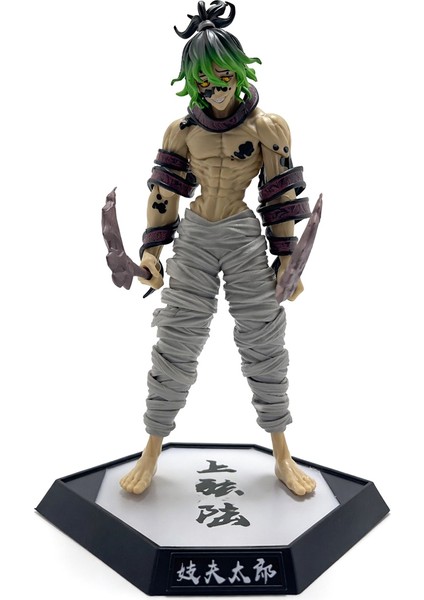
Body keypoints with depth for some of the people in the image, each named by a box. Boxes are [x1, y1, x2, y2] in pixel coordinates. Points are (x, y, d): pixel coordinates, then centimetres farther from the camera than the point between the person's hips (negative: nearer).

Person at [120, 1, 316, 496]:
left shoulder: (267, 127, -2)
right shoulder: (182, 130, 3)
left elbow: (281, 195, -1)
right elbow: (163, 193, 5)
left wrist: (286, 257, -4)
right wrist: (152, 248, -3)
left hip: (246, 240, -1)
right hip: (195, 239, 1)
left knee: (264, 345, 3)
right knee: (175, 344, 2)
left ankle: (282, 456, 22)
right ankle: (151, 453, 19)